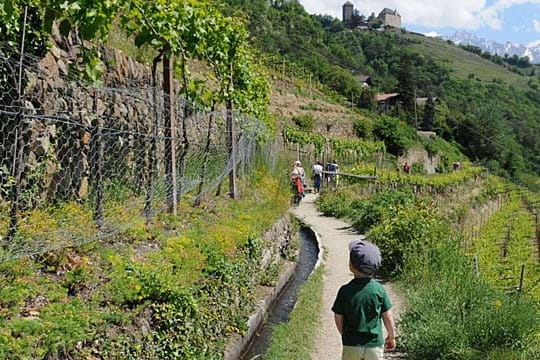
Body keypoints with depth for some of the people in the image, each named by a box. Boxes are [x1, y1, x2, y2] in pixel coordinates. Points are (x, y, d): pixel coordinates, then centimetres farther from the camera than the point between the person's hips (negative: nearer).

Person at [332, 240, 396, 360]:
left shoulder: (345, 291, -13)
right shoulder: (379, 289, -11)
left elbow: (338, 318, -5)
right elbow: (388, 317, -3)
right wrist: (391, 336, 14)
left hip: (351, 345, -1)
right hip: (375, 345, 1)